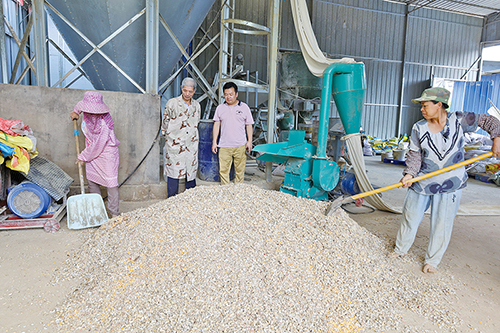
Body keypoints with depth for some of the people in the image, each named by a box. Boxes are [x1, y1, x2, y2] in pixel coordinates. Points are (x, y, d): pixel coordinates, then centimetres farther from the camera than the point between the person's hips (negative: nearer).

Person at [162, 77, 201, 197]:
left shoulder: (197, 105, 11)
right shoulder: (172, 103, -1)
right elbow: (165, 122, 7)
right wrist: (170, 137, 13)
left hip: (191, 145, 4)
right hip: (174, 145, -3)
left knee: (191, 173, 8)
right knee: (173, 173, -1)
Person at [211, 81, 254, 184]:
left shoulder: (244, 107, 4)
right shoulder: (220, 108, 8)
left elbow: (249, 125, 7)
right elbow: (216, 124, 10)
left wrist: (249, 141, 0)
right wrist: (214, 142, 6)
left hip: (240, 146, -1)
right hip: (224, 146, 1)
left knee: (239, 170, 6)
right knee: (223, 171, 2)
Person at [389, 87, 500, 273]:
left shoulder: (459, 120, -7)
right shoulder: (419, 128, -5)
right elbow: (415, 154, -4)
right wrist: (409, 174, -18)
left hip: (450, 184, -1)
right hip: (422, 182, 2)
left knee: (441, 224, 6)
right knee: (410, 216, 11)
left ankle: (432, 260, 25)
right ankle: (401, 249, 34)